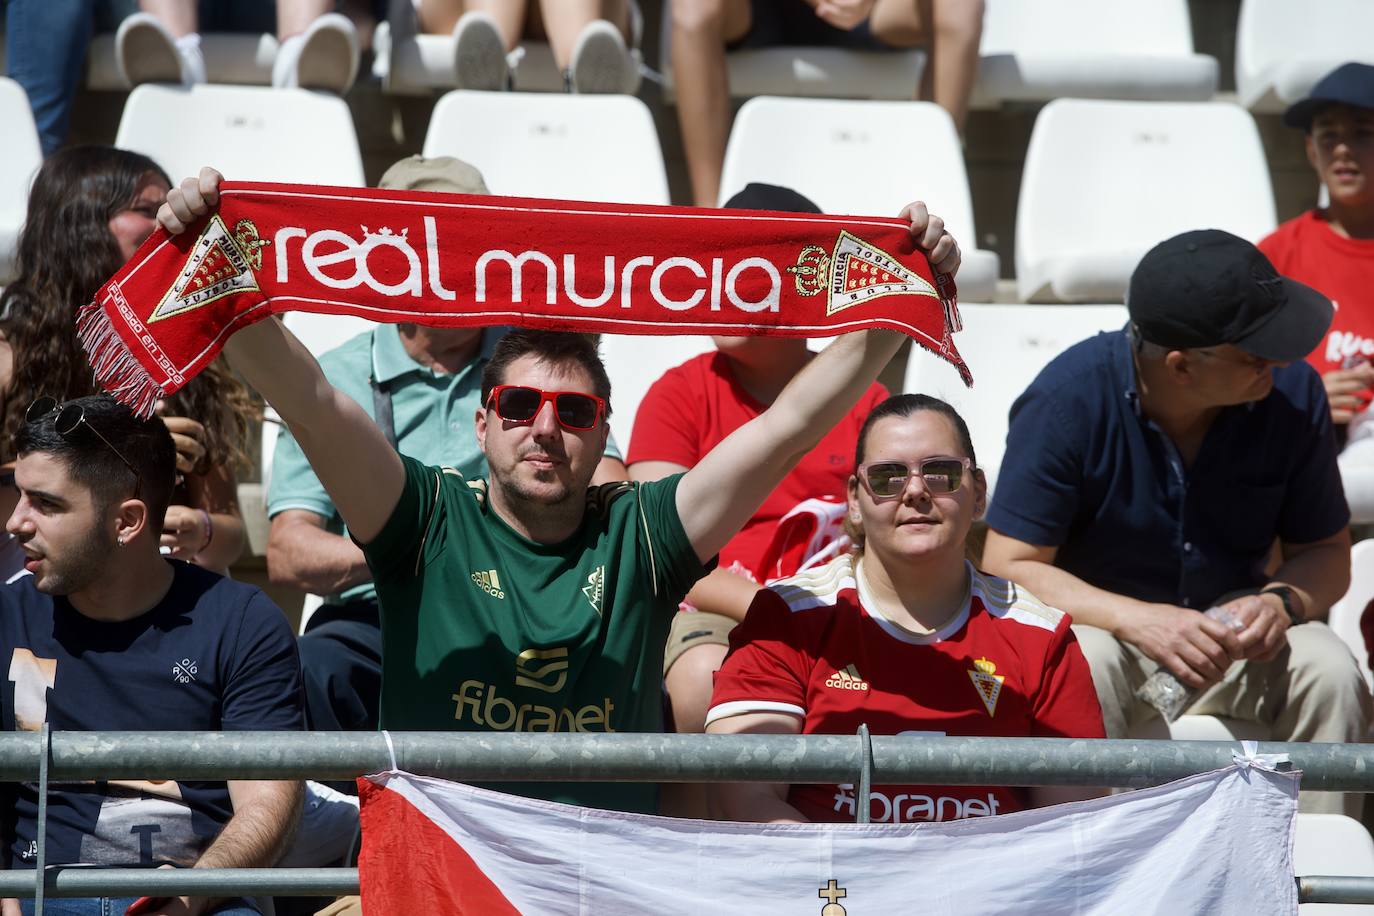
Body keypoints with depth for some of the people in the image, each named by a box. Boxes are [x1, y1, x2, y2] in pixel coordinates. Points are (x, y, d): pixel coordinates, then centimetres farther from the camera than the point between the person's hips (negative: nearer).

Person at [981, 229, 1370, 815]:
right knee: (1081, 668, -36)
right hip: (1101, 624, -3)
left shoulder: (1292, 392, -10)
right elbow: (1008, 568, -19)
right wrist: (1140, 621, -33)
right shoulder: (1069, 397, -19)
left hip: (1233, 626, 3)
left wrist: (1282, 602, -24)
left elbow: (1327, 552, 0)